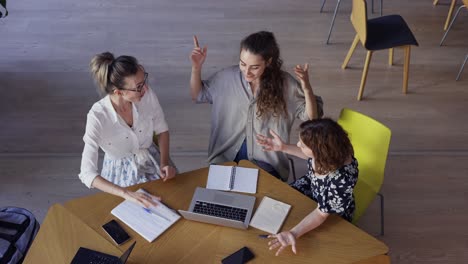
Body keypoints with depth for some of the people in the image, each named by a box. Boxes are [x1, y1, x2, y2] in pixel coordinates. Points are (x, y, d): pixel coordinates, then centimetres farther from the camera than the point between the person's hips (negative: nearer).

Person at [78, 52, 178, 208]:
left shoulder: (147, 95, -20)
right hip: (121, 172, -3)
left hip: (153, 162, 3)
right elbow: (87, 173, -31)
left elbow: (162, 129, 0)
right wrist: (126, 194, -41)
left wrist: (164, 163, -14)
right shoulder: (98, 116, -29)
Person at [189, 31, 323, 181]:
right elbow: (197, 95, 12)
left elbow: (312, 118, -6)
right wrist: (196, 68, -5)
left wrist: (307, 88, -23)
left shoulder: (285, 84, -7)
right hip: (226, 157, 2)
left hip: (267, 162, -1)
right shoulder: (227, 77, -2)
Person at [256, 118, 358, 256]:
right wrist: (283, 147, -8)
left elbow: (320, 214, -32)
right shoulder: (330, 148, -28)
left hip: (333, 215, -5)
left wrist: (293, 234, -46)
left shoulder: (342, 179, -45)